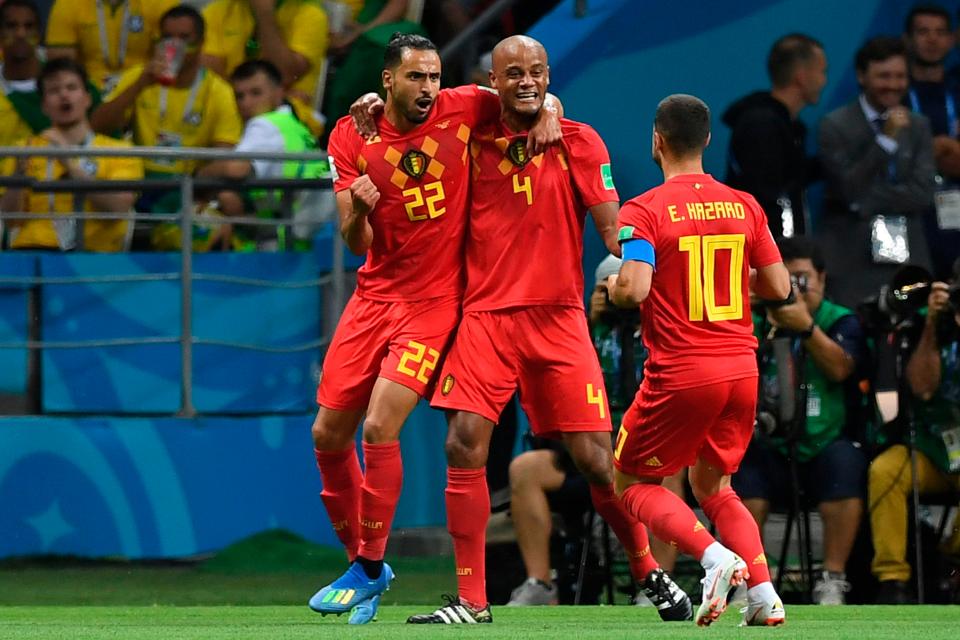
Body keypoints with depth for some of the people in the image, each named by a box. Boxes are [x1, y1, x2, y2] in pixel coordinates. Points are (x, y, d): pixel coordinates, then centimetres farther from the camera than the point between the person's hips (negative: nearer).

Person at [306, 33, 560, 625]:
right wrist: (358, 210, -26)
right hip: (375, 294, 4)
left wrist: (546, 108, -12)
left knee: (380, 428, -17)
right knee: (329, 434, 5)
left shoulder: (462, 109, -7)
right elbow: (357, 244, -4)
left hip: (436, 300, -4)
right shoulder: (352, 138, -3)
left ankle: (371, 568, -4)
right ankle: (359, 557, 24)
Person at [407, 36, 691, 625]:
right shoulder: (474, 141, 6)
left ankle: (649, 572, 20)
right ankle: (472, 600, -7)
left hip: (559, 319, -1)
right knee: (464, 445, -14)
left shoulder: (578, 142, 1)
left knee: (596, 460, -3)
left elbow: (612, 225, -4)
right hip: (485, 316, 1)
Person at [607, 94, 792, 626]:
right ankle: (763, 592, 3)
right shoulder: (743, 206, 5)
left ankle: (715, 556, -13)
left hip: (680, 375, -5)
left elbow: (633, 289, -20)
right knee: (712, 486, 23)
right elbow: (779, 287, 8)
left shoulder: (644, 211, -9)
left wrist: (613, 285, 2)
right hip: (741, 368, 5)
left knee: (633, 483, 12)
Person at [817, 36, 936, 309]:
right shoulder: (835, 125, 0)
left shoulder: (918, 126, 12)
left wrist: (867, 201, -8)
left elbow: (924, 193, 2)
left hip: (906, 253, 3)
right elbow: (847, 190, -10)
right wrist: (886, 140, -15)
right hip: (850, 258, -3)